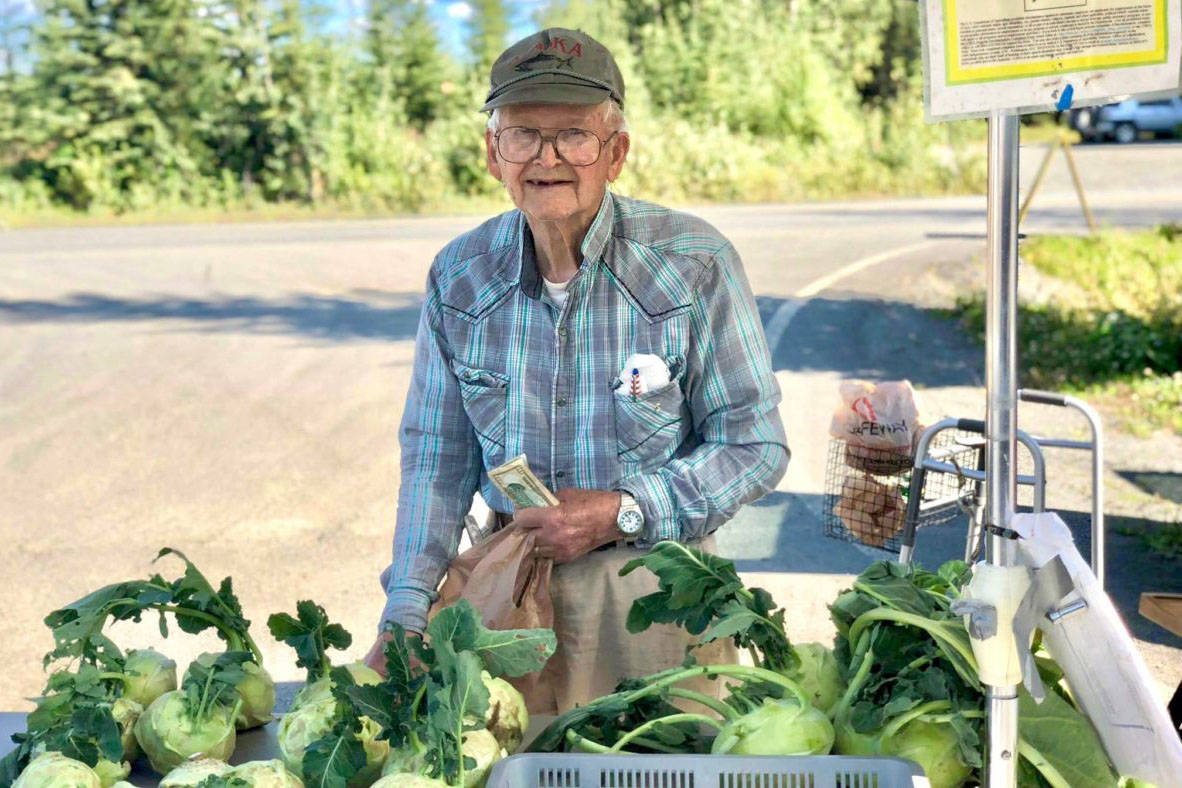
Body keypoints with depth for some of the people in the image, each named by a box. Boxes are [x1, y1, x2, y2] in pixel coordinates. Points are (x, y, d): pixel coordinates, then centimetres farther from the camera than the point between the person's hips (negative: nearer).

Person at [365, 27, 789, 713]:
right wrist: (407, 607, -2)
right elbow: (438, 454, 7)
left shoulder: (695, 264, -11)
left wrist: (622, 512, -18)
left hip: (656, 583, -2)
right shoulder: (458, 276, 0)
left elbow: (755, 444, -6)